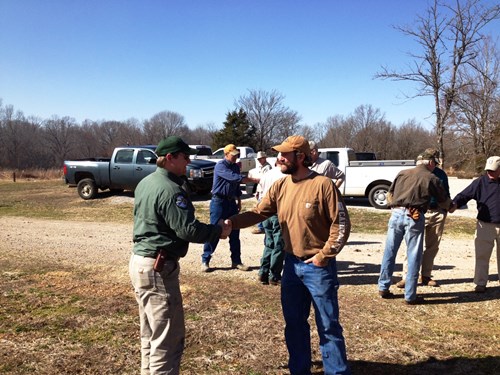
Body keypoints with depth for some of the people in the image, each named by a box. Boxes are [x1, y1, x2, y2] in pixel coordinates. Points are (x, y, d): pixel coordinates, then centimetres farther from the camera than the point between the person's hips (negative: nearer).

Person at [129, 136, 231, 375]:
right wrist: (218, 230, -8)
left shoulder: (145, 183, 11)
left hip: (140, 261, 10)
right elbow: (188, 230, -23)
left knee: (150, 335, 22)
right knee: (168, 339, -2)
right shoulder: (170, 189, -20)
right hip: (158, 267, -10)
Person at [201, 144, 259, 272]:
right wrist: (254, 179, -30)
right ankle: (205, 260, 6)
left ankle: (236, 261, 14)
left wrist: (239, 201, 15)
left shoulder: (235, 167, 11)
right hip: (219, 202, -7)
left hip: (231, 202, 7)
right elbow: (235, 178, -27)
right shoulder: (220, 166, -14)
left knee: (234, 232, 7)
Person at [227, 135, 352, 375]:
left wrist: (323, 256, -13)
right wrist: (232, 222, -15)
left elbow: (341, 224, -13)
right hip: (291, 265, 6)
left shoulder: (323, 185, -15)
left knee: (328, 326, 6)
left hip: (318, 267, -6)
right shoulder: (280, 186, 3)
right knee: (294, 324, 17)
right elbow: (258, 213, 1)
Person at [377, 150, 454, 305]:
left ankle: (383, 288, 21)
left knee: (389, 252, 13)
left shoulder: (402, 173, 14)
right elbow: (444, 202, 15)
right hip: (414, 218, -4)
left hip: (396, 214, 4)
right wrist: (452, 206, 34)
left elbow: (389, 195, 16)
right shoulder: (432, 179, 5)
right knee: (413, 256, 4)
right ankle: (410, 296, 8)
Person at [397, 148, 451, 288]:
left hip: (437, 214, 4)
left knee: (432, 246, 10)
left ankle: (425, 275, 21)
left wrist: (445, 210, 14)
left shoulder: (441, 174, 11)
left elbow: (446, 194, 20)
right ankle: (407, 276, 0)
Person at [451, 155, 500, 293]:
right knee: (482, 256, 1)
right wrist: (454, 204, -26)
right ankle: (480, 283, 9)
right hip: (485, 225, -2)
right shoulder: (480, 182, -2)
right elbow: (464, 195, -9)